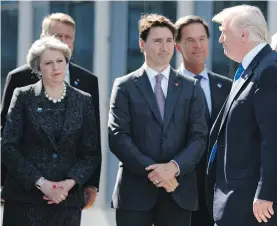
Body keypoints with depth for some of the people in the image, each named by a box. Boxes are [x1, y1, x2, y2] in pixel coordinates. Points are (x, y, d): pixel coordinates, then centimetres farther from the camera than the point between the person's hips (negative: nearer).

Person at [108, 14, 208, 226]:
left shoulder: (191, 87, 11)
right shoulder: (125, 87, 4)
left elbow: (199, 137, 3)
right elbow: (118, 137, -4)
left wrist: (174, 166, -13)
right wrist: (151, 169, -15)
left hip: (179, 191, 2)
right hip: (135, 189, -2)